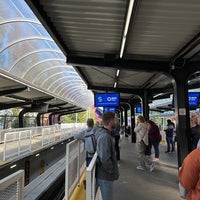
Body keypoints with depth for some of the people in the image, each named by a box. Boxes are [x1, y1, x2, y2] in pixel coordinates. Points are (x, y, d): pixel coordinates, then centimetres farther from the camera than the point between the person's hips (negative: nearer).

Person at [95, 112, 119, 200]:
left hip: (103, 173, 9)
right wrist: (111, 171, -16)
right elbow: (105, 159, -32)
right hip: (105, 176, -9)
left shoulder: (102, 133, 4)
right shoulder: (105, 137, -27)